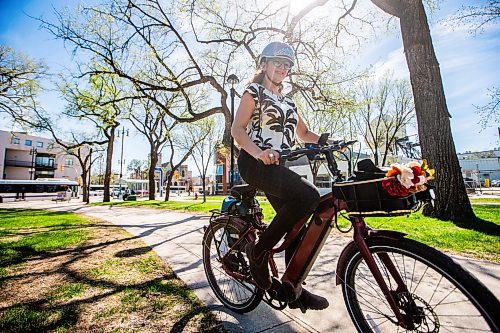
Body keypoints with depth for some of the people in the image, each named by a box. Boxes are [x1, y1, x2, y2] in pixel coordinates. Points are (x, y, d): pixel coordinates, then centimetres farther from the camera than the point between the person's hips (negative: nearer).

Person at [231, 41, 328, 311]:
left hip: (278, 166, 7)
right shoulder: (255, 91, 5)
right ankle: (259, 251, -11)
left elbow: (304, 133, 26)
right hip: (255, 162, -7)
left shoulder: (288, 101, 25)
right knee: (309, 196, -28)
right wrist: (258, 152, -28)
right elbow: (237, 129, -9)